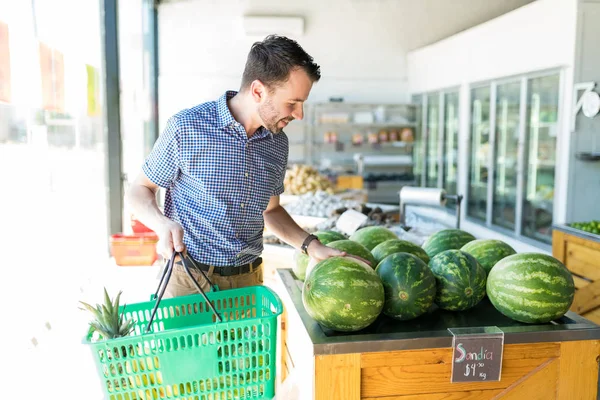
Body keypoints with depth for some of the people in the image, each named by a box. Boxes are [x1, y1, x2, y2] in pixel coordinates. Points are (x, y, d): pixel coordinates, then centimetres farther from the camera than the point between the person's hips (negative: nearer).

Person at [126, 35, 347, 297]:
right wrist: (162, 224, -23)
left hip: (249, 281, 5)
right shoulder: (186, 128, -14)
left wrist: (310, 245, 0)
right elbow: (139, 190, -3)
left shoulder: (278, 143, 2)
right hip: (190, 278, -4)